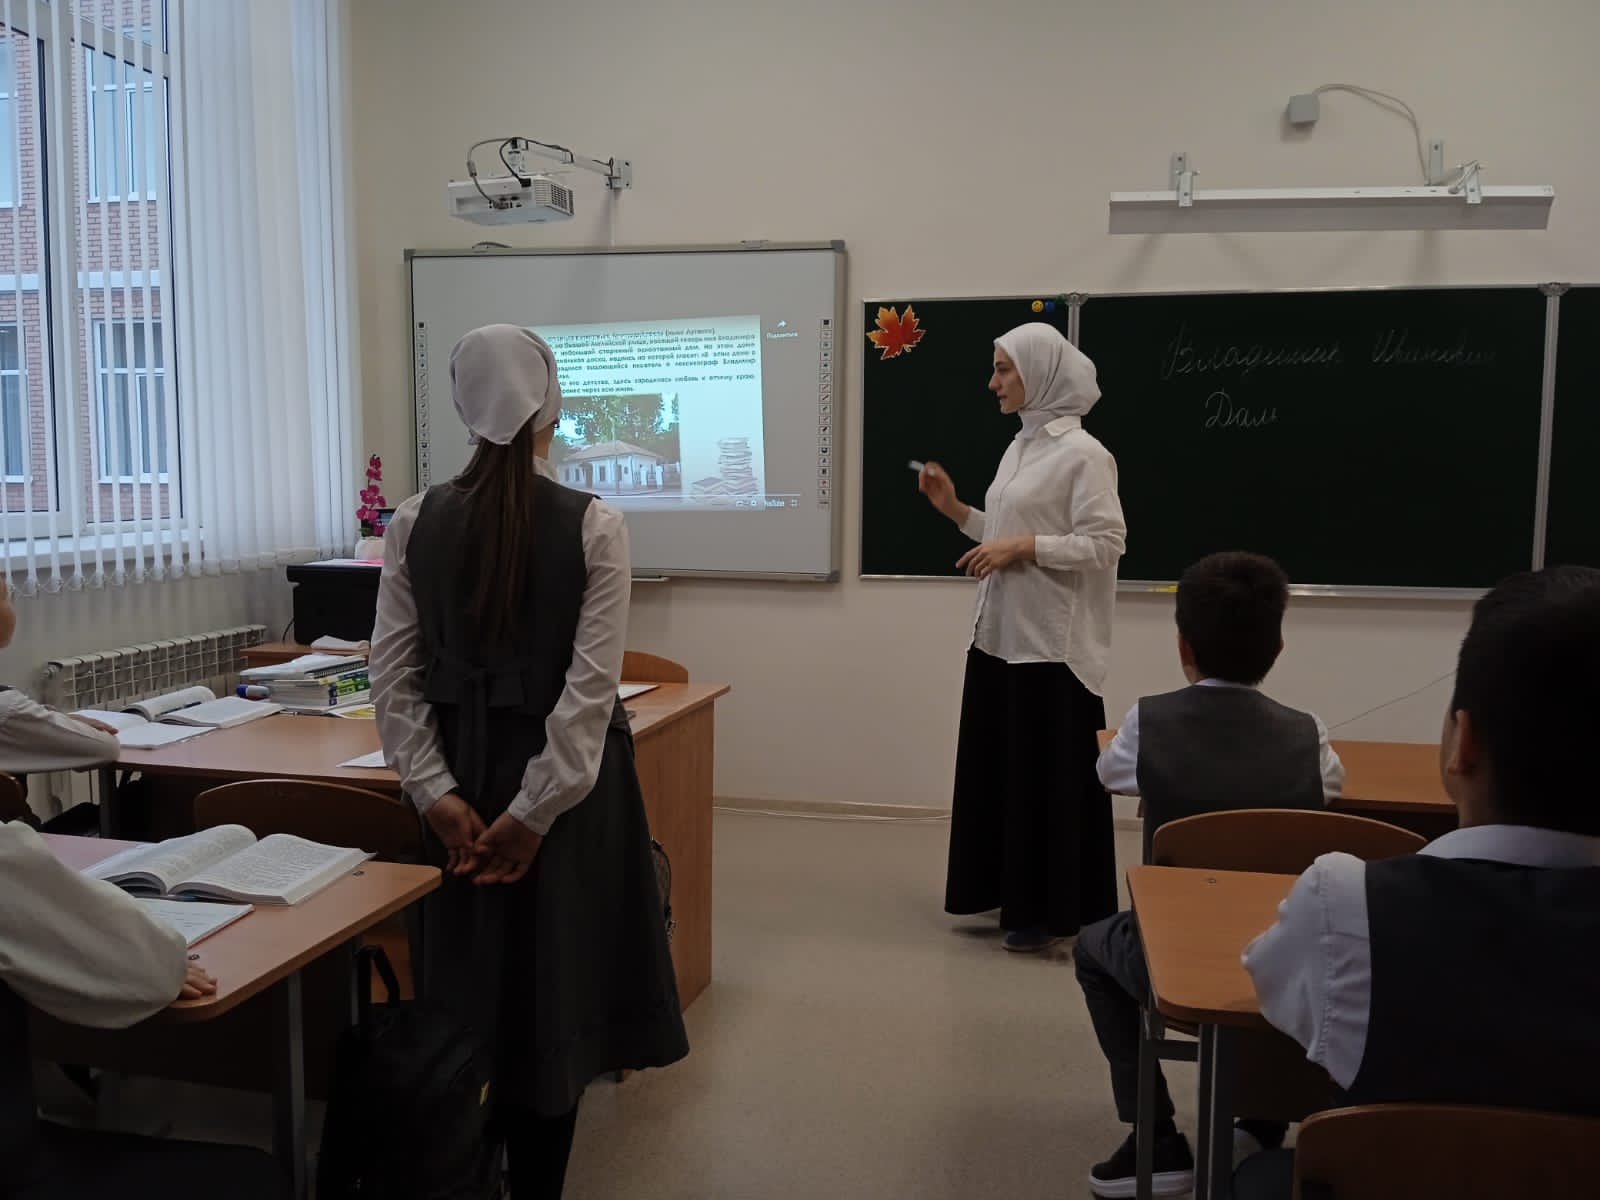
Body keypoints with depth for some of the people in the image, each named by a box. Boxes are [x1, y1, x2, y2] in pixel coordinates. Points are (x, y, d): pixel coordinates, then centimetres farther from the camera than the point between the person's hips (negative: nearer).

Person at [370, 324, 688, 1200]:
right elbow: (590, 686, -14)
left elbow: (395, 678, -4)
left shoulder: (414, 523, -2)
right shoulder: (594, 525, -10)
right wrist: (535, 809, -10)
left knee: (467, 990, 17)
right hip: (562, 779, -3)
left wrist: (437, 794, -4)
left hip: (459, 775, 3)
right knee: (548, 991, 10)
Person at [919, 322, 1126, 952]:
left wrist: (1024, 547, -20)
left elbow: (1104, 544, -17)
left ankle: (1050, 911, 15)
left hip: (1051, 643, -9)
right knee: (998, 769, 14)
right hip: (999, 635, 9)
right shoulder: (1021, 445, 14)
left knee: (1049, 776, 1)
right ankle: (1015, 897, 27)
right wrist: (956, 510, 9)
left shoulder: (1082, 453, -12)